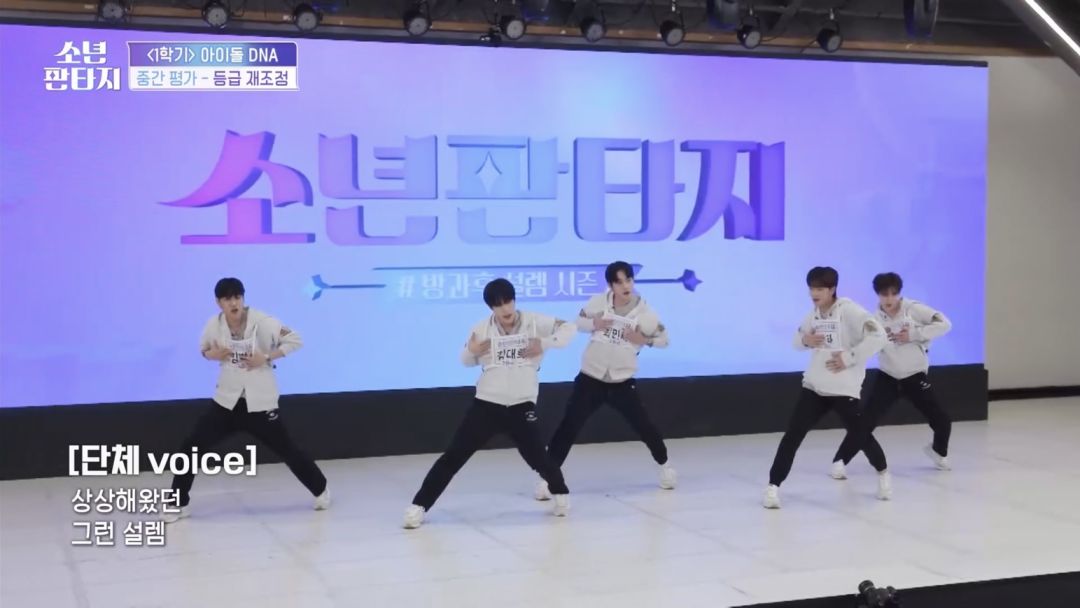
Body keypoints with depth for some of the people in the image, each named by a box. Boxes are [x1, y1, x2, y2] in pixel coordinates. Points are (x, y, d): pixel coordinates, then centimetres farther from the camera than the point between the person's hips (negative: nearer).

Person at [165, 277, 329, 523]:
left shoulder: (262, 321, -15)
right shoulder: (214, 324, -7)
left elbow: (295, 340, -9)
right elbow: (204, 348, 12)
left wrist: (266, 357, -18)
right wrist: (212, 355, -12)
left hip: (260, 401, -3)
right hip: (227, 400, 3)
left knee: (286, 449, 7)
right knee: (193, 447, -5)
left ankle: (320, 490, 29)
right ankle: (179, 503, 10)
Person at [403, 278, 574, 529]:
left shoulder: (534, 322, -5)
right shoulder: (481, 329, -1)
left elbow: (568, 329, -4)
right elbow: (467, 361, 13)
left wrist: (544, 344, -17)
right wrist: (471, 351, -10)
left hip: (521, 406, -1)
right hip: (487, 404, 1)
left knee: (537, 457, -4)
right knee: (454, 455, -3)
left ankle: (561, 494, 28)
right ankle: (419, 506, 3)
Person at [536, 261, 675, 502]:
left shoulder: (644, 312, -8)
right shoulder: (597, 302, -7)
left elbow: (664, 338, 2)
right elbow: (578, 322, 8)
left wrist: (643, 339, -18)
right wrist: (594, 323, -14)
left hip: (622, 382, 0)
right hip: (590, 378, 0)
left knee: (643, 426, 7)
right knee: (568, 427, -7)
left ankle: (664, 464, 34)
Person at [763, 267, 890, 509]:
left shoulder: (849, 311, -13)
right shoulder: (814, 314, 7)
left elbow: (878, 336, -21)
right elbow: (798, 338, 21)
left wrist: (850, 357, -20)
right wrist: (804, 340, -3)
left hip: (844, 388, -5)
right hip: (814, 386, 5)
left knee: (860, 435, 6)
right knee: (792, 435, -5)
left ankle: (883, 473, 35)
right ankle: (773, 486, -2)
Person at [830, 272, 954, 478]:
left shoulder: (914, 309, -14)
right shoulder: (875, 319, -11)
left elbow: (944, 324, -17)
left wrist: (914, 334, -23)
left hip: (915, 377, 0)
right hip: (887, 378, 0)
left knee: (942, 421, 2)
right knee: (866, 421, -11)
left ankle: (938, 451, 35)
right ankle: (840, 461, -3)